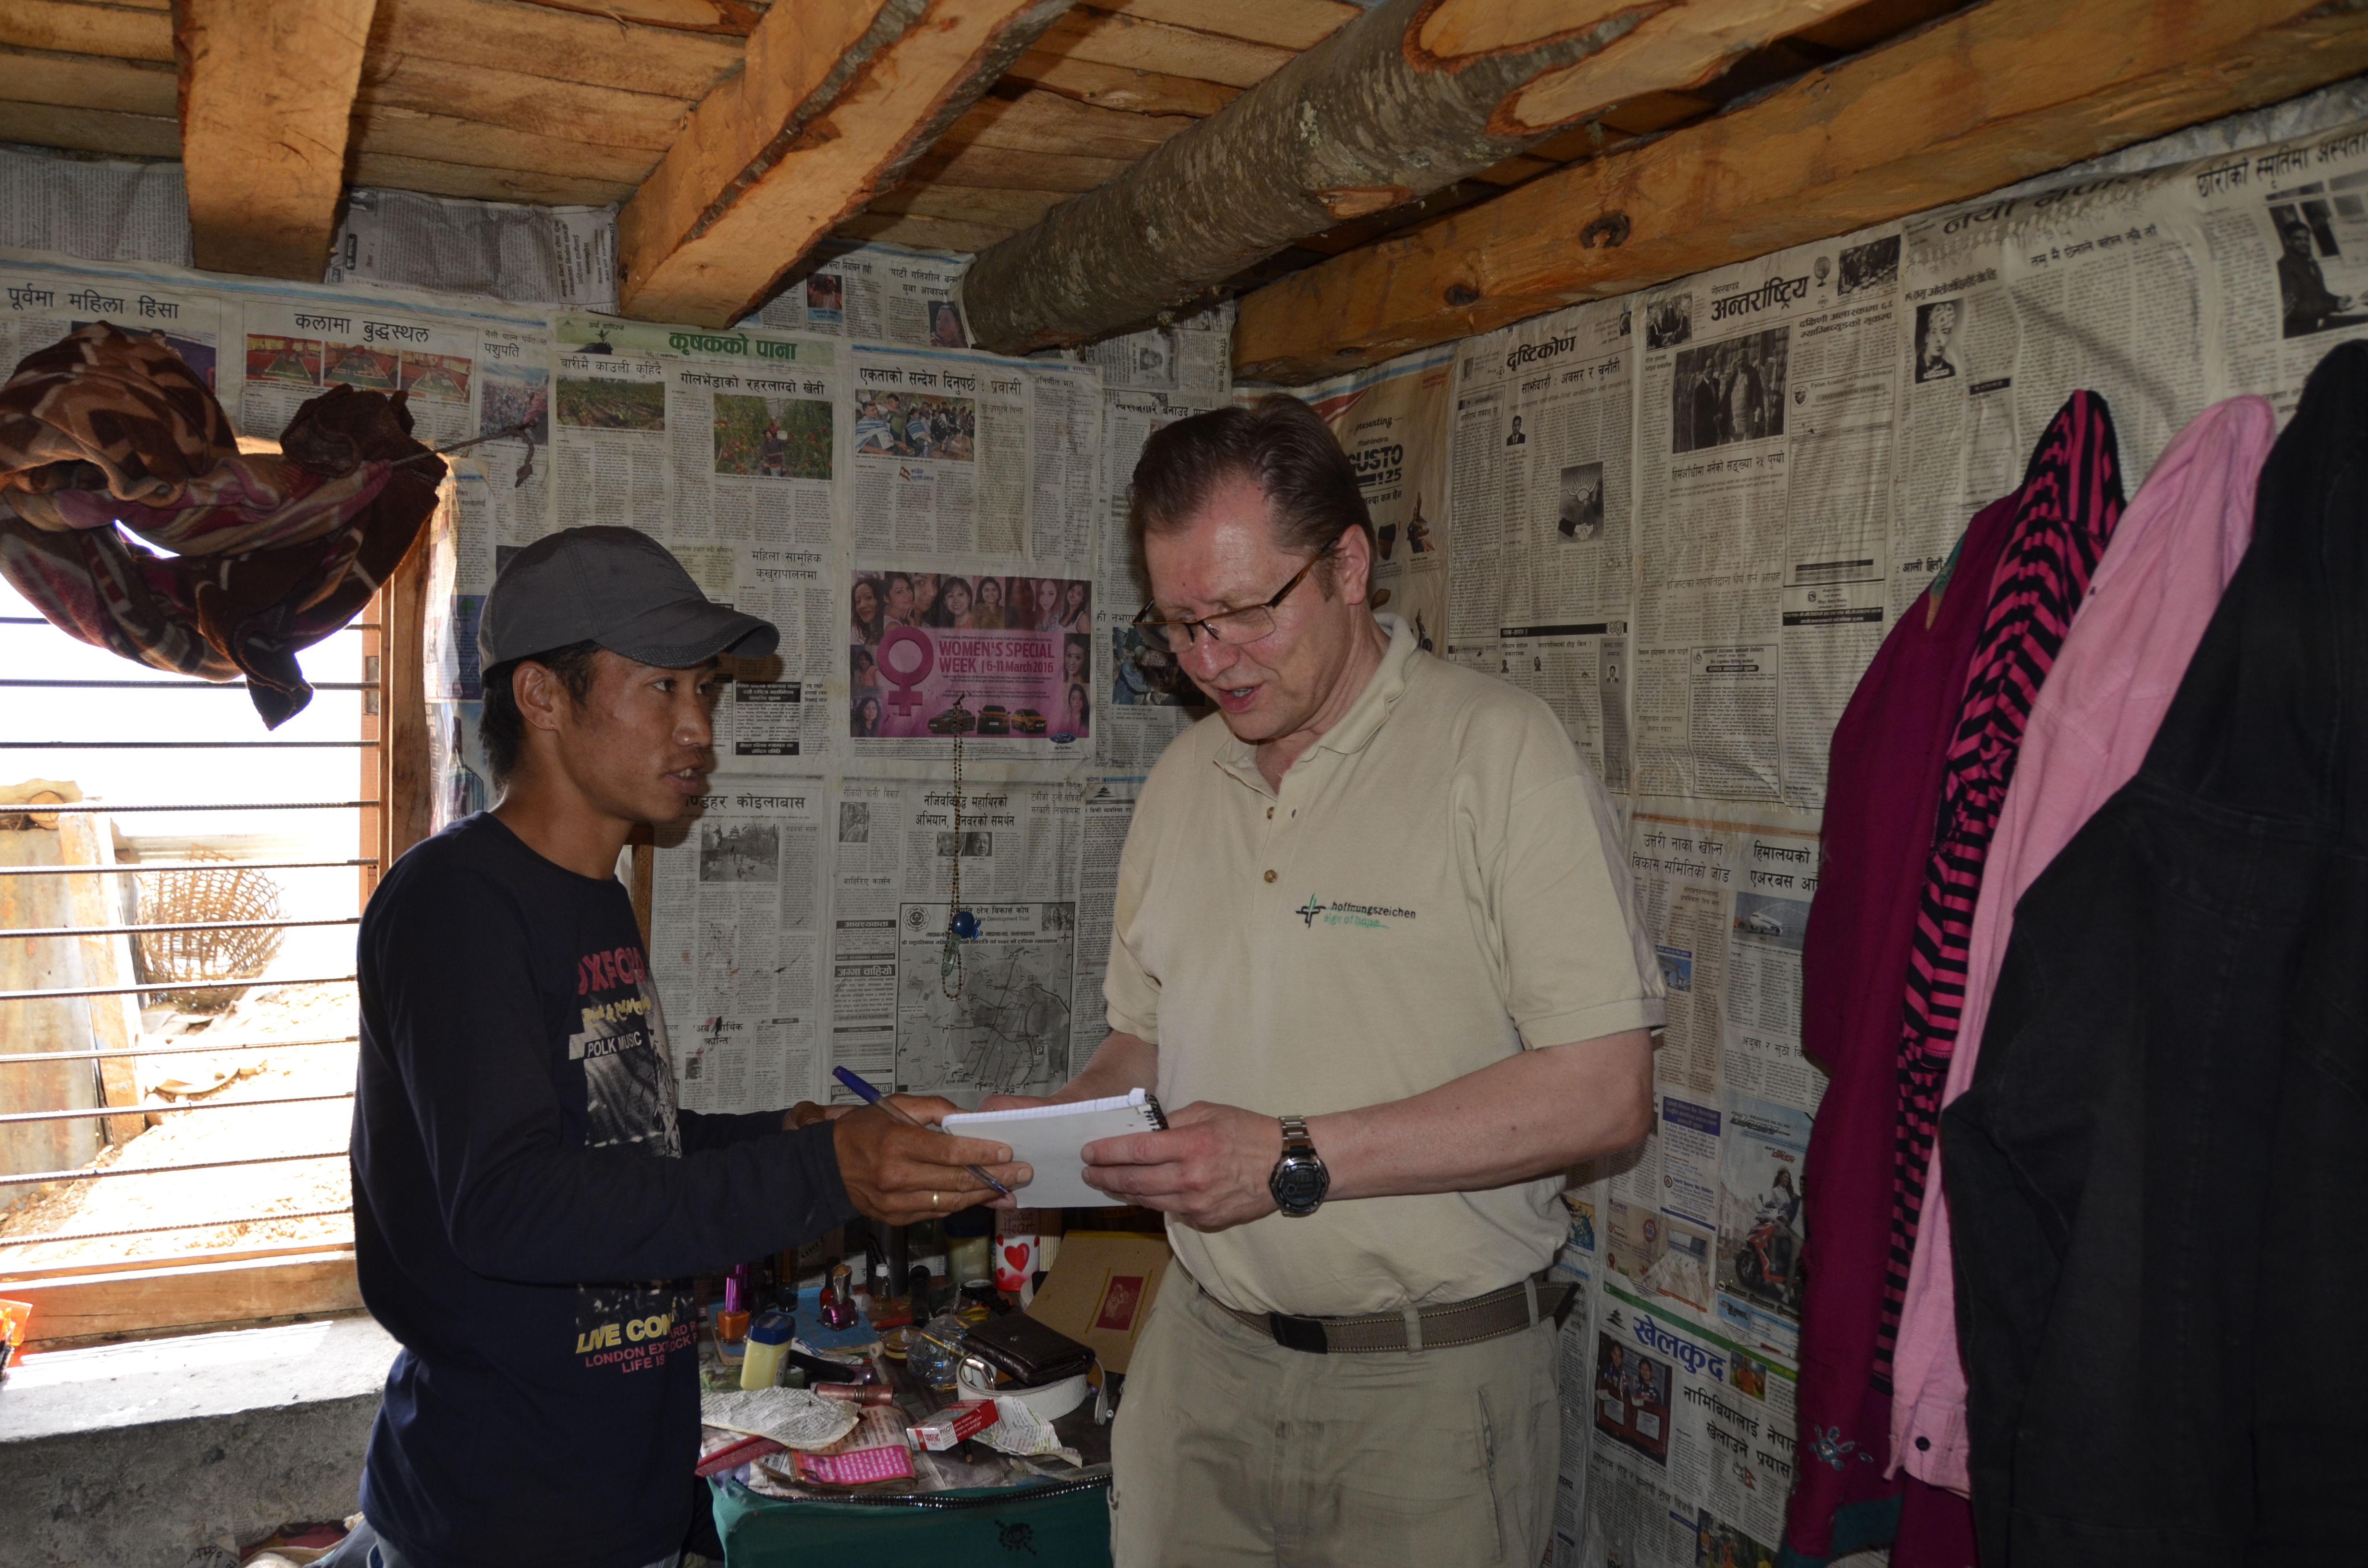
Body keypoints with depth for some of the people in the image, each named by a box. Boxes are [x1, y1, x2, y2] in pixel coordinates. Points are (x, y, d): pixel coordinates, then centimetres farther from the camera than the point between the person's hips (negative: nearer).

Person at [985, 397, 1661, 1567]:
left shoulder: (1498, 751, -13)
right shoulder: (1182, 780, 8)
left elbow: (1605, 1092, -18)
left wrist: (1297, 1160, -20)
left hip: (1433, 1374, -5)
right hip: (1205, 1349, 5)